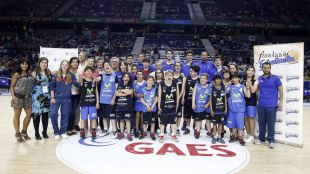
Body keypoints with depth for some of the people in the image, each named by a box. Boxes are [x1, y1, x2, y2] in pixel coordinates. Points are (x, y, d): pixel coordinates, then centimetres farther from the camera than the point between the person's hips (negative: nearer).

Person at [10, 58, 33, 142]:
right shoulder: (16, 74, -4)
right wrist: (13, 96, -15)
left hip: (28, 97, 5)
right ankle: (17, 133, 18)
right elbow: (12, 86, -5)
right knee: (17, 115, 6)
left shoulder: (29, 74, 10)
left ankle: (24, 131, 26)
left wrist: (31, 94, 7)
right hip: (18, 97, -5)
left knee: (29, 114, 7)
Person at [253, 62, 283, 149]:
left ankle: (271, 140, 14)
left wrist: (280, 103, -4)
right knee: (261, 123, 12)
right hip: (261, 105, 4)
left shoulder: (275, 78, -2)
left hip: (271, 106, -4)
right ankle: (261, 138, 26)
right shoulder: (259, 78, 9)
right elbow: (254, 89, 9)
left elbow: (281, 90, 0)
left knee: (271, 124, 2)